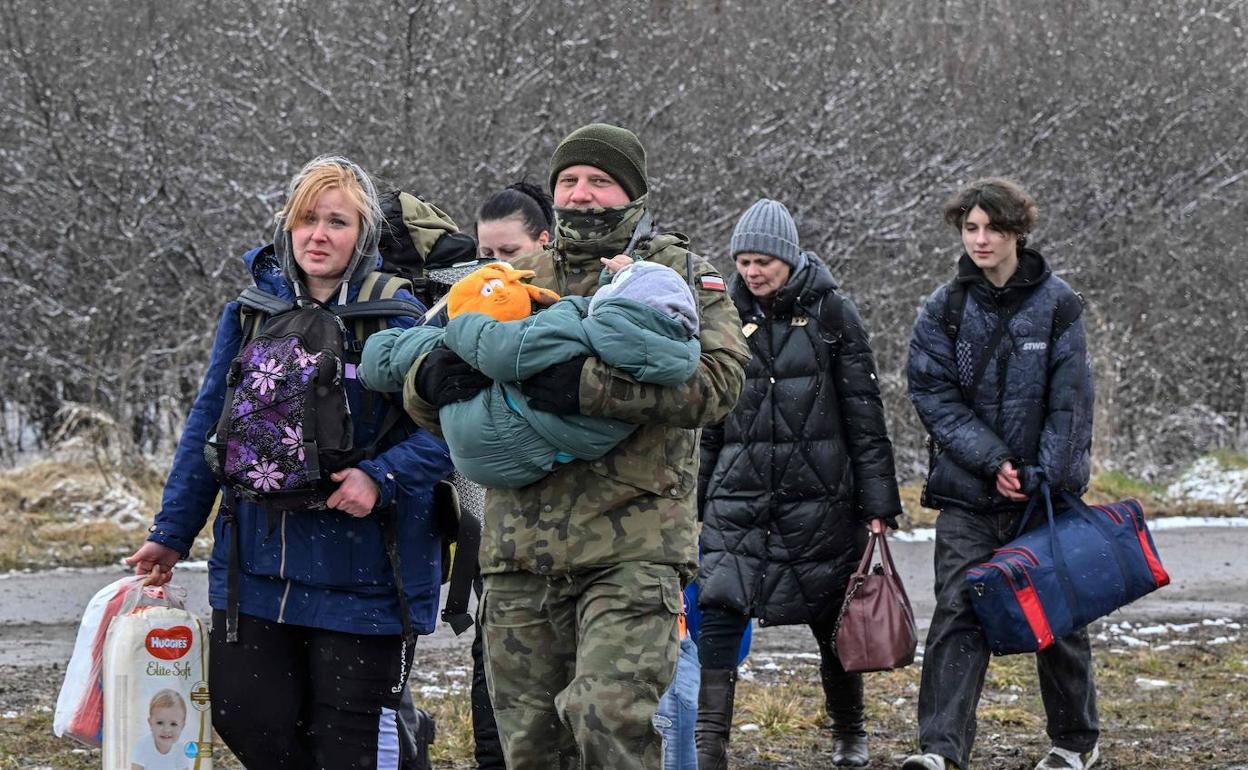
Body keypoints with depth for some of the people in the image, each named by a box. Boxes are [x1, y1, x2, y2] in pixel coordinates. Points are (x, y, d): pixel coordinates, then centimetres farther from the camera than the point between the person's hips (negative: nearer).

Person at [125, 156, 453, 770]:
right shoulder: (250, 312, 6)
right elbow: (207, 428, 13)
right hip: (257, 559, 4)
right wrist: (172, 533, 12)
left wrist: (381, 476, -25)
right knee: (243, 715, 1)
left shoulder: (398, 316, -6)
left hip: (360, 571, -4)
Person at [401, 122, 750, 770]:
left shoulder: (679, 274, 6)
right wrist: (431, 379, -7)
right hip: (519, 549, 5)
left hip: (631, 550, -4)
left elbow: (718, 381, -13)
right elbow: (424, 401, 19)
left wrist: (590, 387, -23)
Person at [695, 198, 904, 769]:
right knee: (719, 613, -13)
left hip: (819, 494, -2)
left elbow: (864, 413, -2)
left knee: (832, 619, 9)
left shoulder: (831, 313, -2)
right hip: (739, 492, 2)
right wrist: (695, 498, 12)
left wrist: (877, 503, -5)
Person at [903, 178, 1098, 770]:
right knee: (957, 615, -9)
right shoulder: (944, 309, 1)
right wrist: (993, 461, -15)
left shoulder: (1056, 303, -2)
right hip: (968, 494, 1)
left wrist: (1042, 476, -13)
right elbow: (933, 394, -5)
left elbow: (1069, 401, -5)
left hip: (1048, 493, -1)